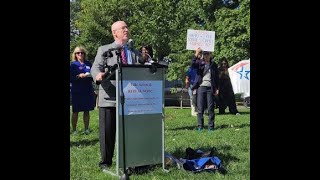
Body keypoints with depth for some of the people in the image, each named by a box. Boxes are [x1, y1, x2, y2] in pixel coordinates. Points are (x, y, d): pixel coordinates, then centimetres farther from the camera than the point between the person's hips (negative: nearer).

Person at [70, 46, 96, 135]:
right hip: (76, 91, -3)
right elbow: (71, 78, -4)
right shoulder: (73, 64, 2)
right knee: (75, 111, 0)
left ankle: (86, 129, 14)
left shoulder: (89, 64, 10)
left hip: (88, 91, 3)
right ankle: (74, 130, 9)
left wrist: (89, 76, -4)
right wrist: (79, 76, -18)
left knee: (87, 110, 6)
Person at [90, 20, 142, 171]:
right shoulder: (104, 50, 8)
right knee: (107, 131, 2)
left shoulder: (135, 53, 18)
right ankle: (105, 162, 14)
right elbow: (96, 67, -6)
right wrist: (98, 75, -30)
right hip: (109, 98, -3)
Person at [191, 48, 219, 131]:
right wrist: (196, 54, -24)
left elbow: (217, 77, 13)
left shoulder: (214, 65, 11)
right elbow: (193, 65, -15)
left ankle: (211, 126, 7)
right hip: (201, 87, -1)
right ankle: (200, 126, 7)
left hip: (210, 88, 1)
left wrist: (217, 88, 5)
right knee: (200, 108, 0)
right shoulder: (200, 62, 7)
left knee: (211, 108, 0)